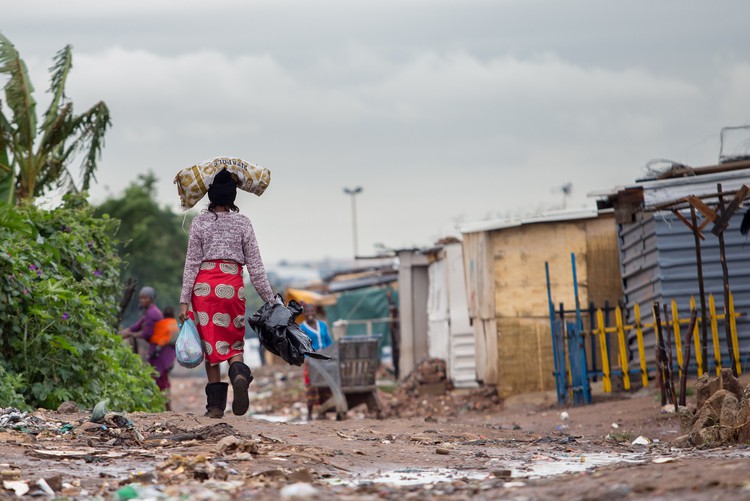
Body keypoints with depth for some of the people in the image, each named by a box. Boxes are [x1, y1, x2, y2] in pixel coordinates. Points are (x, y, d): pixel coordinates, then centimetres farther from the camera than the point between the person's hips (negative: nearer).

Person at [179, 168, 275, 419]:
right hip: (233, 285, 1)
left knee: (210, 344, 6)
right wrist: (269, 298, 9)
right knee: (234, 344, 9)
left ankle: (215, 404, 0)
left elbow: (191, 263, -1)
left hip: (204, 285, -1)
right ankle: (239, 375, -25)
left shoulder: (200, 222, 2)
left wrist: (184, 300, 0)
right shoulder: (243, 223, 5)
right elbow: (255, 265, 4)